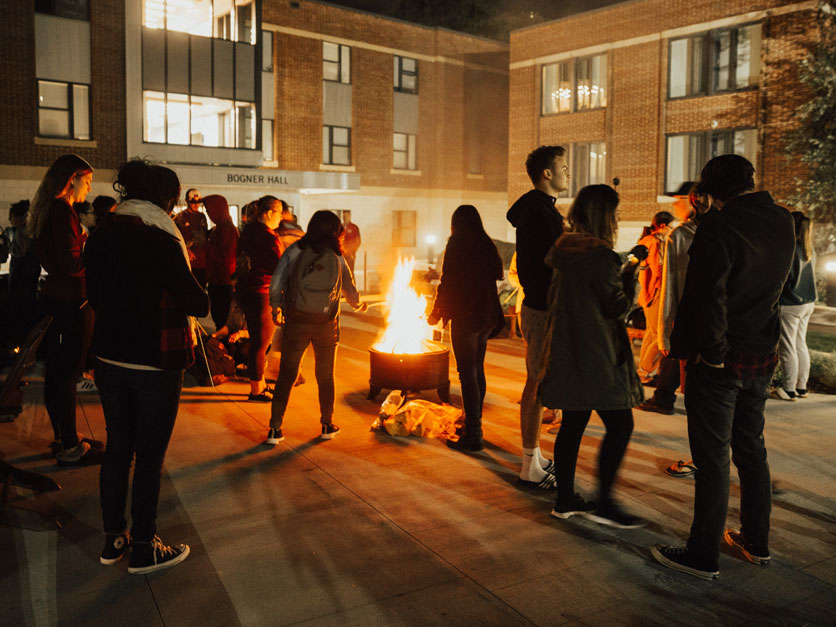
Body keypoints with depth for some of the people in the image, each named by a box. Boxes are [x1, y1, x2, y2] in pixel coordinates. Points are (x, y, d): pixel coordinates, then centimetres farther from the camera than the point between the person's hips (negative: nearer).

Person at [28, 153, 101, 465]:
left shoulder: (49, 209, 15)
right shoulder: (63, 211, -17)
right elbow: (71, 263, -23)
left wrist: (84, 242, 11)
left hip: (54, 297, 11)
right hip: (70, 301, -11)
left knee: (56, 371, 15)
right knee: (68, 372, -3)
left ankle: (62, 438, 27)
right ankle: (69, 448, 5)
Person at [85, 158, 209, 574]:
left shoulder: (101, 235, 3)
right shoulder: (160, 239, -18)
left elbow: (96, 295, 12)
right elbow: (196, 303, -16)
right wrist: (207, 297, 3)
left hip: (108, 356, 7)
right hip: (155, 363, -7)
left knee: (117, 446, 17)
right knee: (150, 455, 4)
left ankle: (113, 539, 28)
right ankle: (143, 550, 15)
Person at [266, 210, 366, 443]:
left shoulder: (294, 251, -2)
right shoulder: (337, 258, 0)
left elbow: (276, 284, -4)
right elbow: (351, 291, 8)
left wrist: (276, 308, 13)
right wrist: (359, 305, 30)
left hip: (296, 321, 0)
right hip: (326, 324, 1)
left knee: (286, 375, 6)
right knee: (325, 376, 16)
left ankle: (275, 429, 6)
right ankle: (327, 426, 27)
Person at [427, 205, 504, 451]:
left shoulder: (457, 244, -10)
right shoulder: (487, 245, 9)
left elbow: (448, 281, -12)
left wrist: (436, 313, -2)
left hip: (465, 316, -7)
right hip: (486, 316, 7)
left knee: (467, 373, -4)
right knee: (477, 369, 18)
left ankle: (473, 435, -3)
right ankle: (474, 422, 31)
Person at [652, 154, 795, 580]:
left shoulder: (718, 228, -19)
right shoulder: (783, 223, 4)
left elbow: (707, 299, -21)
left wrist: (708, 352, -12)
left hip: (718, 361, -7)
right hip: (762, 357, 7)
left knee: (712, 458, 1)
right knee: (751, 449, 19)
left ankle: (704, 556, 11)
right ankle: (756, 542, 32)